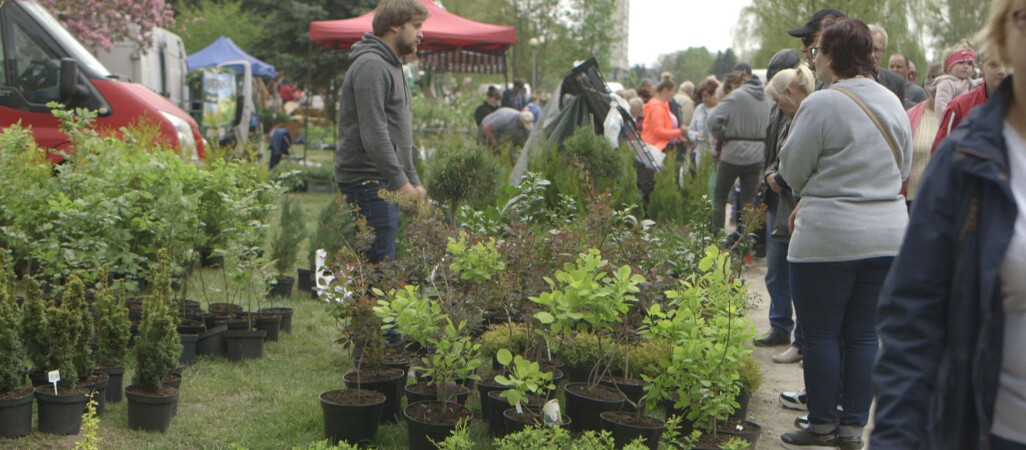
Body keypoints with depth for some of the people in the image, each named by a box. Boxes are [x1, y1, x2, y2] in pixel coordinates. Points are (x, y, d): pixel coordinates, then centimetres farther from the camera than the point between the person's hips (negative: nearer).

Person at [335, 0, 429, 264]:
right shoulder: (371, 66, -13)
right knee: (381, 263, -10)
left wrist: (414, 181, 19)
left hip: (386, 182, 10)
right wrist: (402, 183, -21)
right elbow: (373, 134, -21)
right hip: (368, 181, -10)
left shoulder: (392, 66, 21)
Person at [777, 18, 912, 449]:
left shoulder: (821, 105, -14)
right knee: (864, 334, 11)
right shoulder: (892, 103, 9)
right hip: (888, 234, 7)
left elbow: (792, 171, -7)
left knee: (821, 335, 5)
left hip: (829, 238, -6)